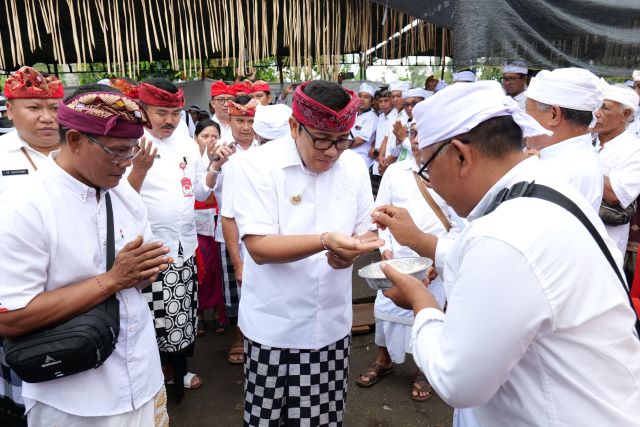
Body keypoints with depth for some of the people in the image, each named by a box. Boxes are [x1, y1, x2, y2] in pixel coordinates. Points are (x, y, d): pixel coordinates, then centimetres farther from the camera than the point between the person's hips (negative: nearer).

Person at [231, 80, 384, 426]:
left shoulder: (355, 167, -1)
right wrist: (325, 241, -32)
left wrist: (350, 252, -16)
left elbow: (363, 232, 8)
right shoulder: (258, 165, -14)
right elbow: (259, 247, -18)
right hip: (275, 327, -3)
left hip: (332, 325, 3)